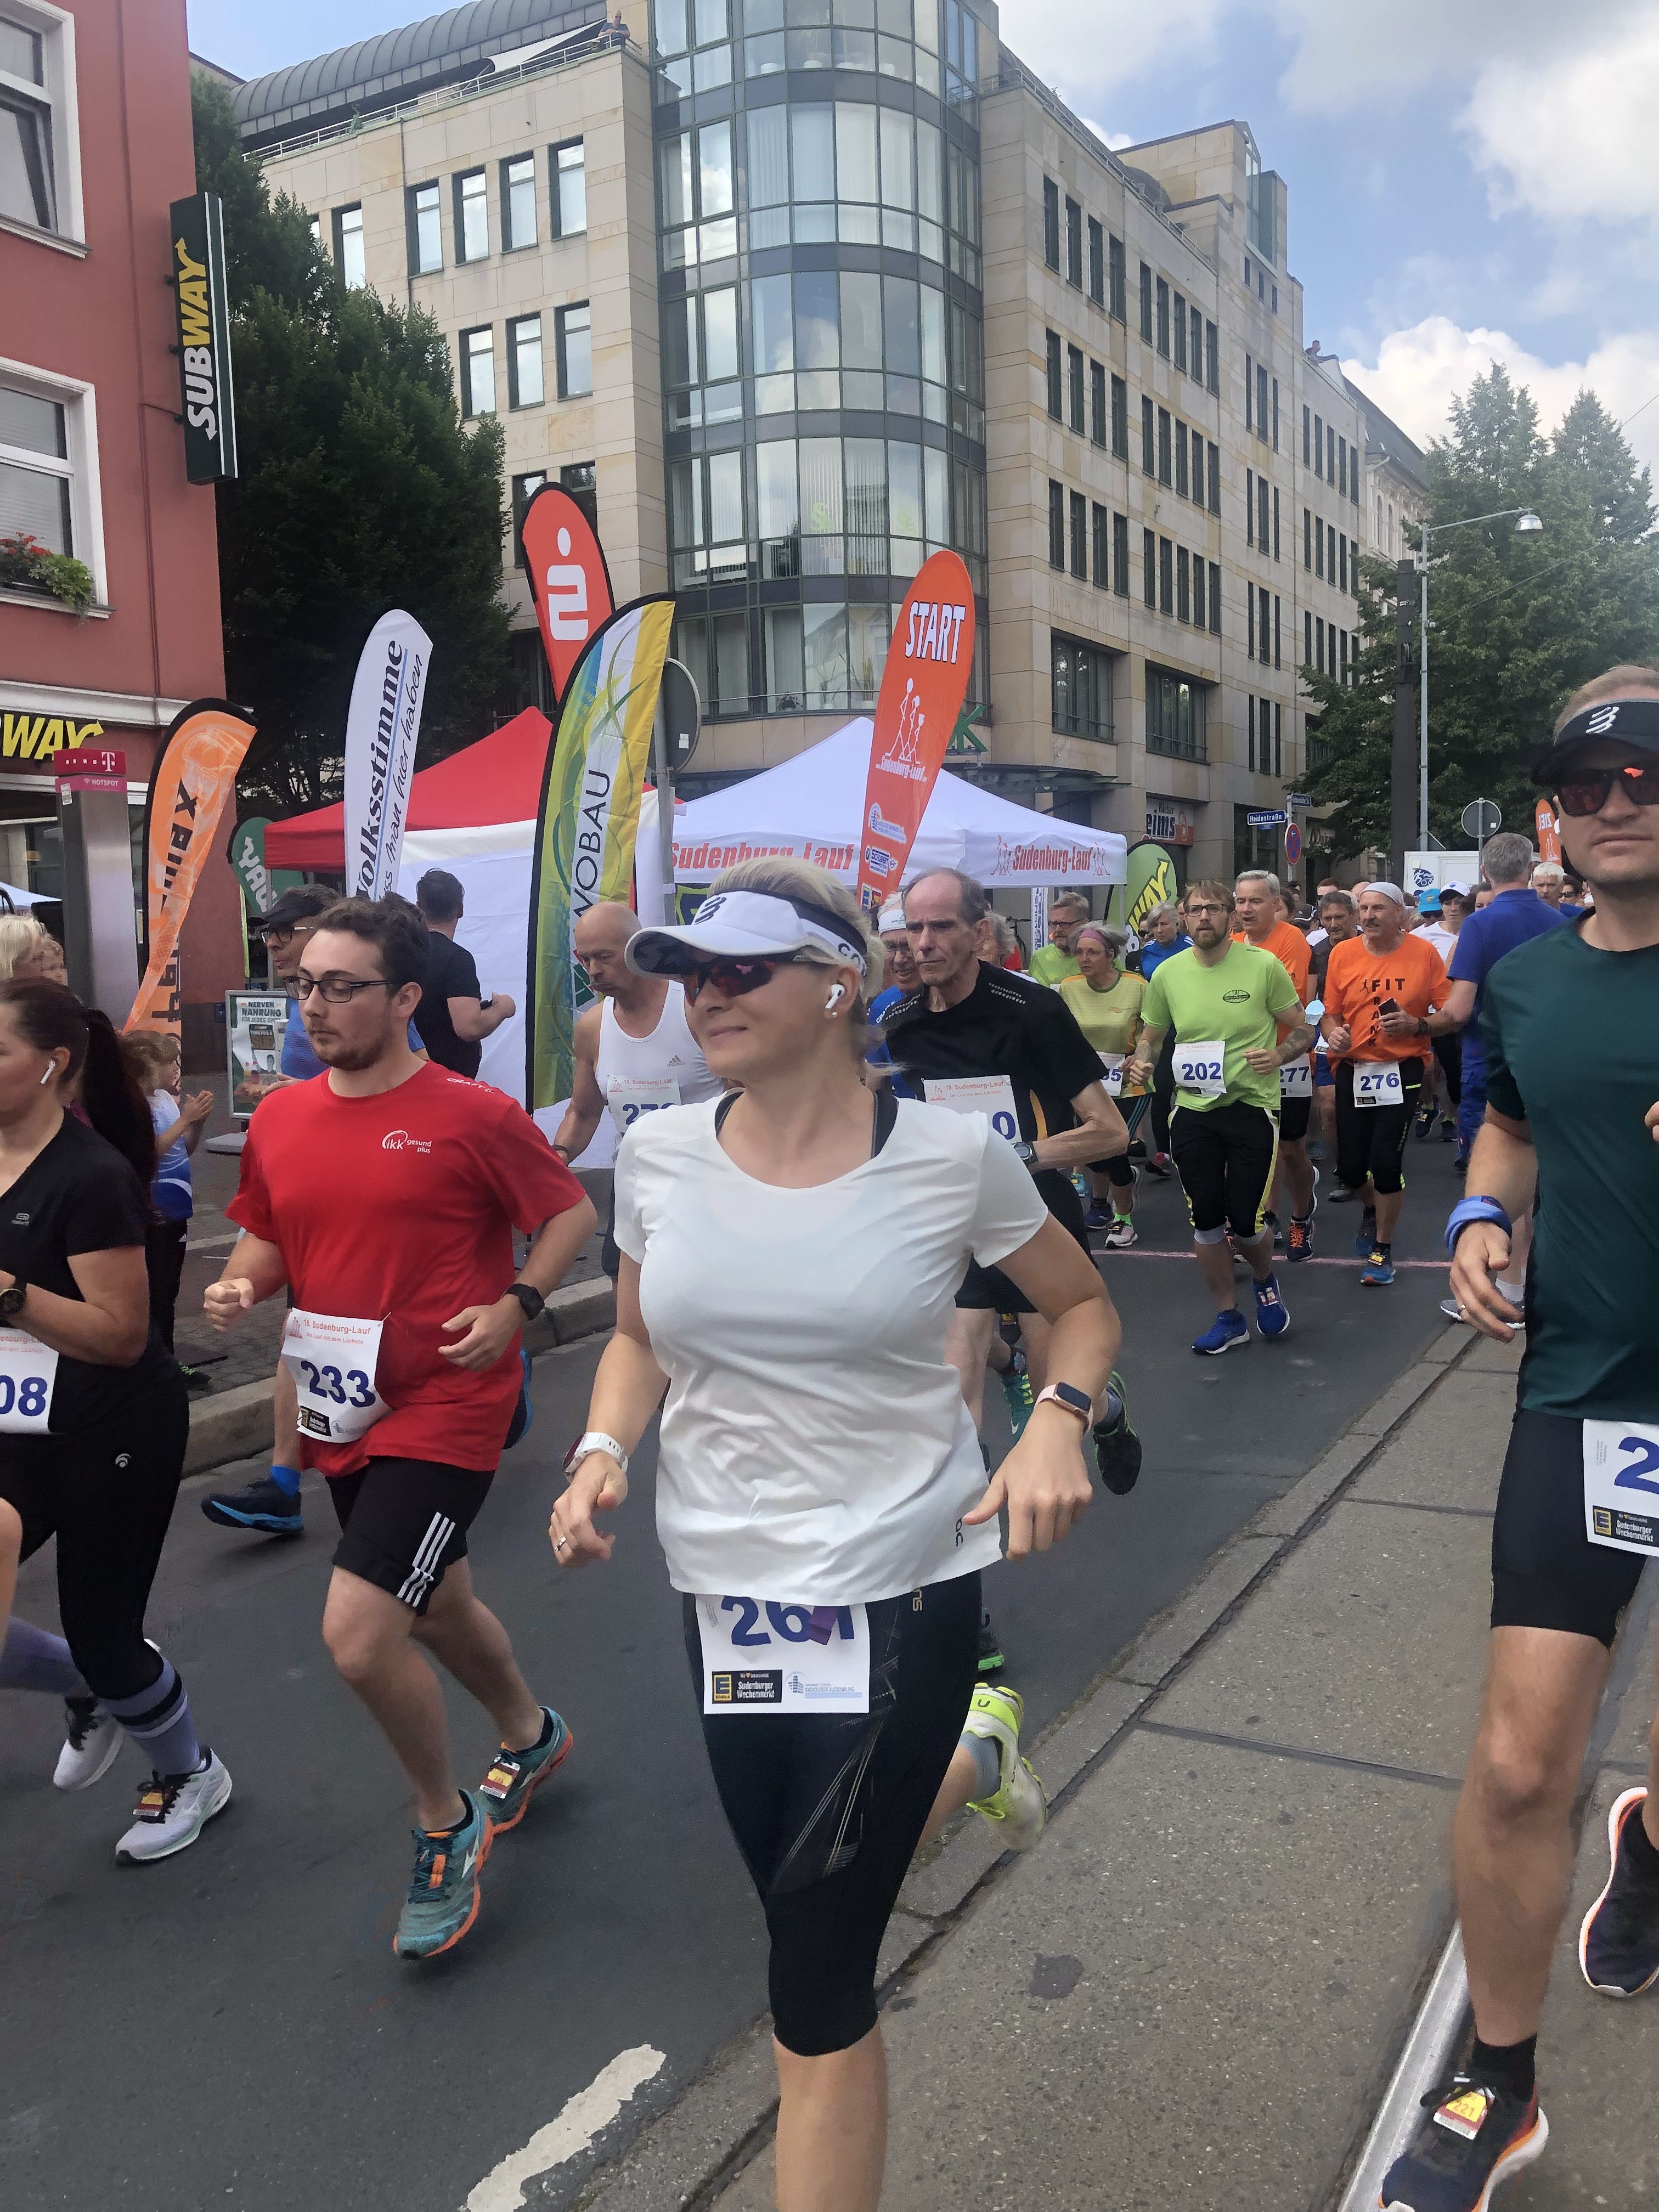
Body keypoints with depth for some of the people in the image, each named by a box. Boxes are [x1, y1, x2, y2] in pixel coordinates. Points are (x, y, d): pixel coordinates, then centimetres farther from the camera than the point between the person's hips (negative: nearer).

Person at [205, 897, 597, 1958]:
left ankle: (446, 1822, 13)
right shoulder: (280, 1117, 3)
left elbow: (572, 1212, -4)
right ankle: (533, 1735, 52)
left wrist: (516, 1305, -17)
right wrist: (242, 1284, -5)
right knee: (437, 1605, 23)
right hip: (345, 1412, 7)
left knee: (358, 1633, -14)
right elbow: (268, 1235, 16)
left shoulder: (473, 1114, -14)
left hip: (446, 1406, -7)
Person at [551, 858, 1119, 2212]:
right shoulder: (661, 1156, -4)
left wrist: (1058, 1424, -16)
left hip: (900, 1581, -4)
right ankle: (968, 1757, 53)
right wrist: (603, 1452, -7)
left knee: (816, 1992, 0)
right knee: (805, 1927, 24)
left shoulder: (954, 1155, -13)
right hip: (724, 1589, 5)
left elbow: (1084, 1307, 3)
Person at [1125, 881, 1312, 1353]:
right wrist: (1142, 1061, -9)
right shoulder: (1168, 973, 1)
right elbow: (1150, 1037, 13)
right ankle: (1228, 1318, 26)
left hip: (1252, 1106, -3)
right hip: (1192, 1110, 3)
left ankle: (1264, 1280, 34)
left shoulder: (1264, 965, -8)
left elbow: (1303, 1030, 0)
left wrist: (1279, 1054, -21)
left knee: (1246, 1220, -2)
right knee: (1205, 1220, 7)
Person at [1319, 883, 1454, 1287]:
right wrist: (1333, 1033, -13)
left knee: (1386, 1162, -7)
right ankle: (1372, 1209, 41)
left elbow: (1449, 1014, -3)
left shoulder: (1423, 953, -4)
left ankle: (1383, 1249, 16)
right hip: (1353, 1069, 2)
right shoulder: (1343, 954, 1)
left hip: (1401, 1071, -2)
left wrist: (1416, 1025, -21)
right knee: (1349, 1167, 4)